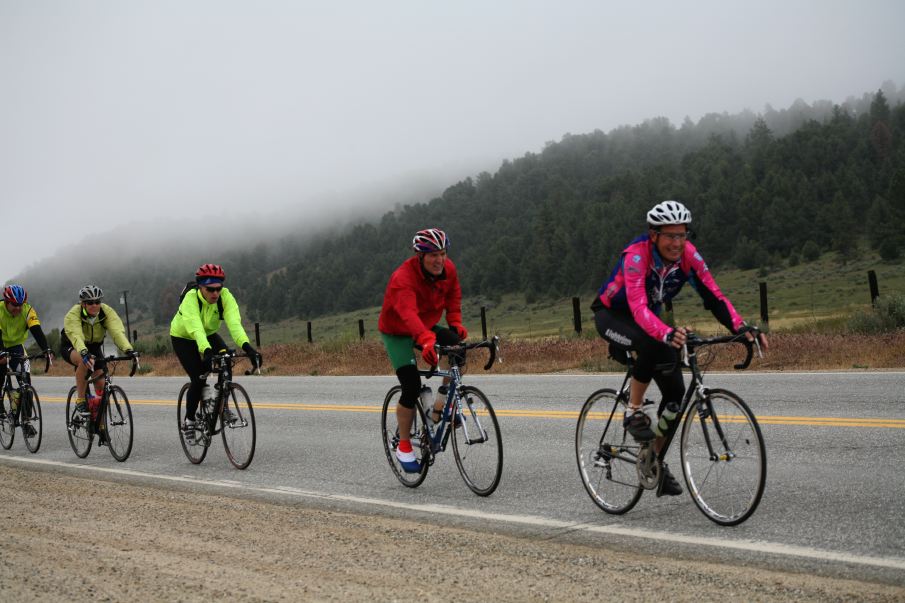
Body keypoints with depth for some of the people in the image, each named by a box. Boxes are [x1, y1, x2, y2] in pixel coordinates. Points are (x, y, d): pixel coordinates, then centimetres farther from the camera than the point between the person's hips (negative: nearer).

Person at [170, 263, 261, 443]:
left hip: (209, 334, 3)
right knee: (199, 379, -18)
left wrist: (247, 347, -57)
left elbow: (234, 322, -41)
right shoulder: (191, 299, -36)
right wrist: (207, 351, -67)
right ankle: (189, 421, 5)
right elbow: (196, 328, -50)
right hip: (183, 338, -3)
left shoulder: (225, 296, -27)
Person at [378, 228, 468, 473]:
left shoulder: (448, 269, -13)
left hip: (428, 328, 5)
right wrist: (426, 341, -65)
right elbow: (409, 313, -49)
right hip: (397, 333, -5)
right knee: (412, 386, -18)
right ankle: (403, 446, 1)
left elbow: (453, 297, 3)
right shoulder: (403, 278, -34)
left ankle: (438, 410, -8)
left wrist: (455, 323, -14)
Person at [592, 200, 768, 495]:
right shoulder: (637, 255, -34)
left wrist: (742, 328, -37)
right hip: (612, 316, -6)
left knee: (675, 392, -7)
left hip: (648, 318, 6)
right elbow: (638, 307, -46)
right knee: (652, 346, -39)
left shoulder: (688, 254, -19)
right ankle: (634, 412, -18)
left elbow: (713, 296, -22)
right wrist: (667, 334, -64)